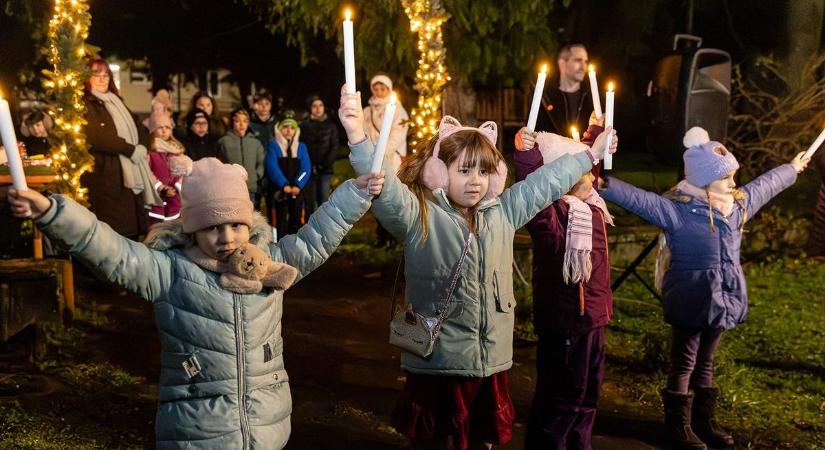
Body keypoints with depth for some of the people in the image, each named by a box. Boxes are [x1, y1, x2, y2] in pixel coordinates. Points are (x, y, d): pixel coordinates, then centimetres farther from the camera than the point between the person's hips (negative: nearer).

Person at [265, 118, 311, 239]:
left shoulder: (301, 146, 10)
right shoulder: (274, 145, 3)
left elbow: (306, 168, 0)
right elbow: (272, 166, -9)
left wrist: (298, 185, -16)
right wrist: (284, 185, -21)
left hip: (297, 190, 2)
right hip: (280, 189, -2)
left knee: (296, 218, 5)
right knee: (281, 218, -3)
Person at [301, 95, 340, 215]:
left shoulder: (331, 125, 7)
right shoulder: (304, 125, 4)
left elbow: (334, 146, 3)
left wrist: (326, 163, -9)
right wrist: (310, 166, -8)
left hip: (325, 169, 0)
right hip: (309, 169, 0)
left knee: (324, 199, -5)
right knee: (310, 200, 0)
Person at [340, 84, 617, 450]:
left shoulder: (503, 212, 9)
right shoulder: (419, 215, -9)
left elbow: (546, 182, 18)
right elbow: (384, 188, -25)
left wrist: (591, 154, 24)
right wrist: (358, 137, -41)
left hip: (492, 365, 5)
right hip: (437, 368, -5)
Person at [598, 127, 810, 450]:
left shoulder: (739, 204, 5)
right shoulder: (678, 209, -18)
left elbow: (766, 185, 24)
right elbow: (638, 199, -30)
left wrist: (792, 169, 40)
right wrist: (602, 183, -44)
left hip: (722, 300, 7)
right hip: (691, 301, -7)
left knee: (706, 362, 19)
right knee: (684, 363, 6)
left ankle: (704, 420, 32)